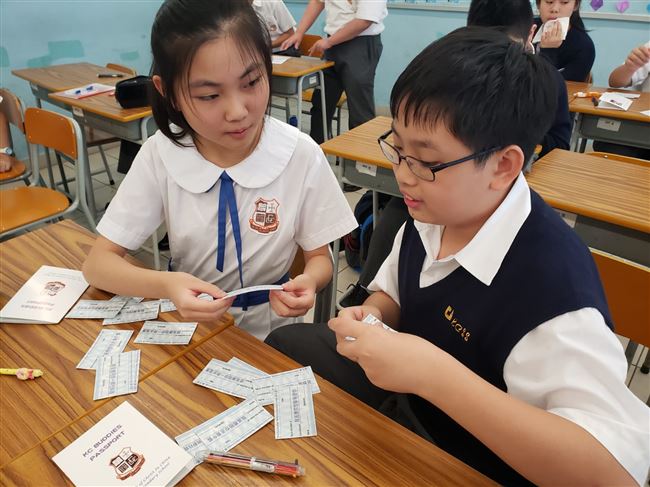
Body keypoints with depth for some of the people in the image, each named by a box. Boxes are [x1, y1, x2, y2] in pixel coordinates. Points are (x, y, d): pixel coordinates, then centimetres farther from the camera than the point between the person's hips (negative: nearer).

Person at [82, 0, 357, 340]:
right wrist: (166, 285, -28)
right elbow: (98, 264, -8)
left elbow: (319, 257, -3)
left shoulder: (301, 155, -15)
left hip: (267, 330, -1)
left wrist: (309, 281, -26)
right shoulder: (159, 156, -13)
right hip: (190, 318, 1)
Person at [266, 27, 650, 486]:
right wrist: (369, 317, -15)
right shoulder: (432, 213, -10)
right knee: (288, 344, 12)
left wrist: (433, 373, -43)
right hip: (404, 397, 7)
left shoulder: (552, 278, -35)